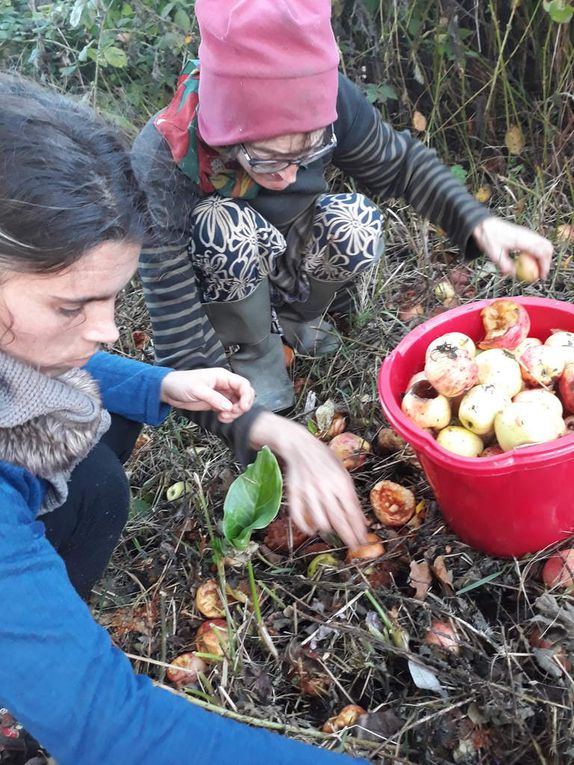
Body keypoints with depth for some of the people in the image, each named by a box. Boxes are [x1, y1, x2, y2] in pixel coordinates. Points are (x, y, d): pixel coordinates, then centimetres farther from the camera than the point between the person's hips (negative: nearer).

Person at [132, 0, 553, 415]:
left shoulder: (332, 101, -28)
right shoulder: (162, 160, -37)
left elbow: (400, 163, -9)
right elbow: (177, 327, -36)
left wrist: (480, 222, -23)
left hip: (288, 260, 3)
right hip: (221, 286, -3)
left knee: (357, 224, -27)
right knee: (222, 226, -35)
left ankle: (295, 314, 3)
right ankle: (255, 353, -8)